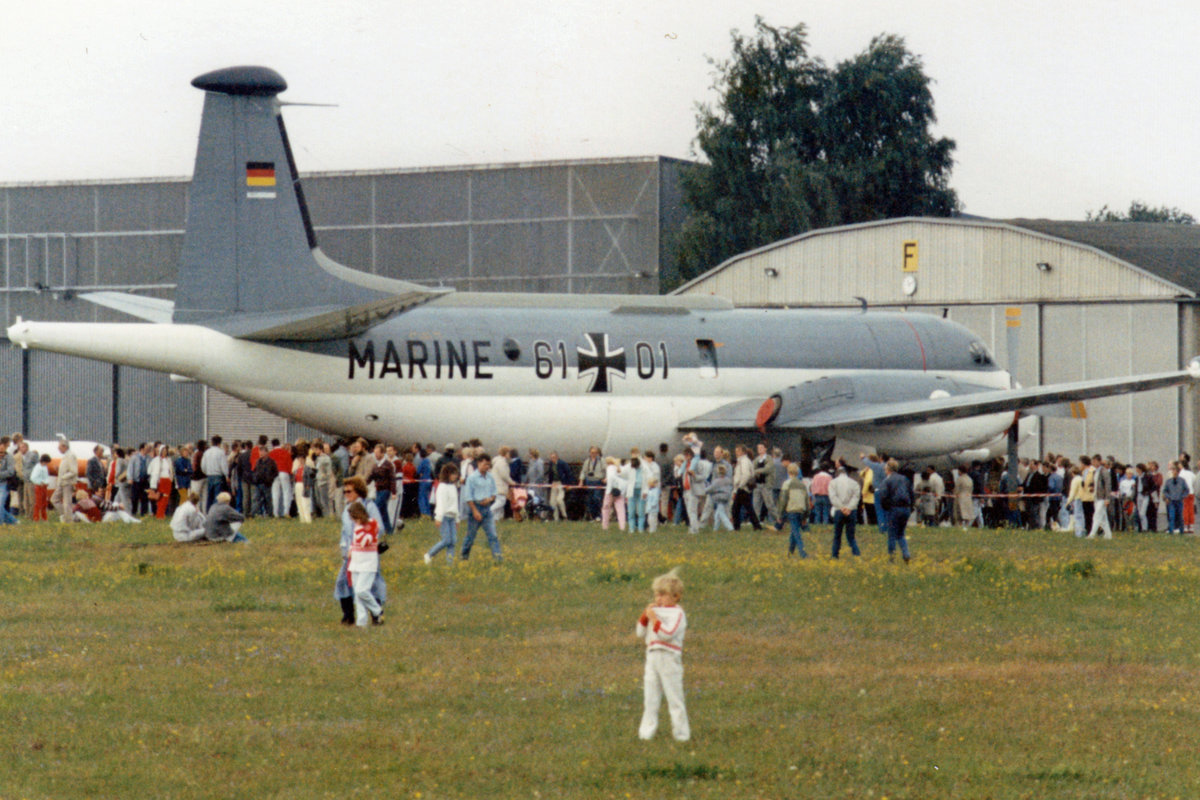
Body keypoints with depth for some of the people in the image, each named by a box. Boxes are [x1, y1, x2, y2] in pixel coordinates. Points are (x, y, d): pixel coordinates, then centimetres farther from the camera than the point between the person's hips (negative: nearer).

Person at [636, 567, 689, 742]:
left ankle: (681, 732, 4)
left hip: (669, 658, -7)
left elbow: (667, 634, -19)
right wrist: (644, 617, 3)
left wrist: (654, 619, -18)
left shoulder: (677, 613, -6)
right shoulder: (655, 611, 16)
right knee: (650, 697, 8)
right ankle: (647, 731, 14)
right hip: (652, 656, 7)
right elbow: (641, 634, 16)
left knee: (674, 697, -2)